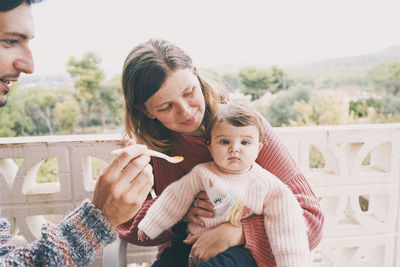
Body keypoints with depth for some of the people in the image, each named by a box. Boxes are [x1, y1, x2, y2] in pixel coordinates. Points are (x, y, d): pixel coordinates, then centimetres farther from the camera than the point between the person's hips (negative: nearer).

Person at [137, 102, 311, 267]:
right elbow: (176, 199, 9)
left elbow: (285, 227, -6)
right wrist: (149, 227, 14)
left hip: (239, 249, -3)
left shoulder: (269, 186, -7)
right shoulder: (202, 173, 1)